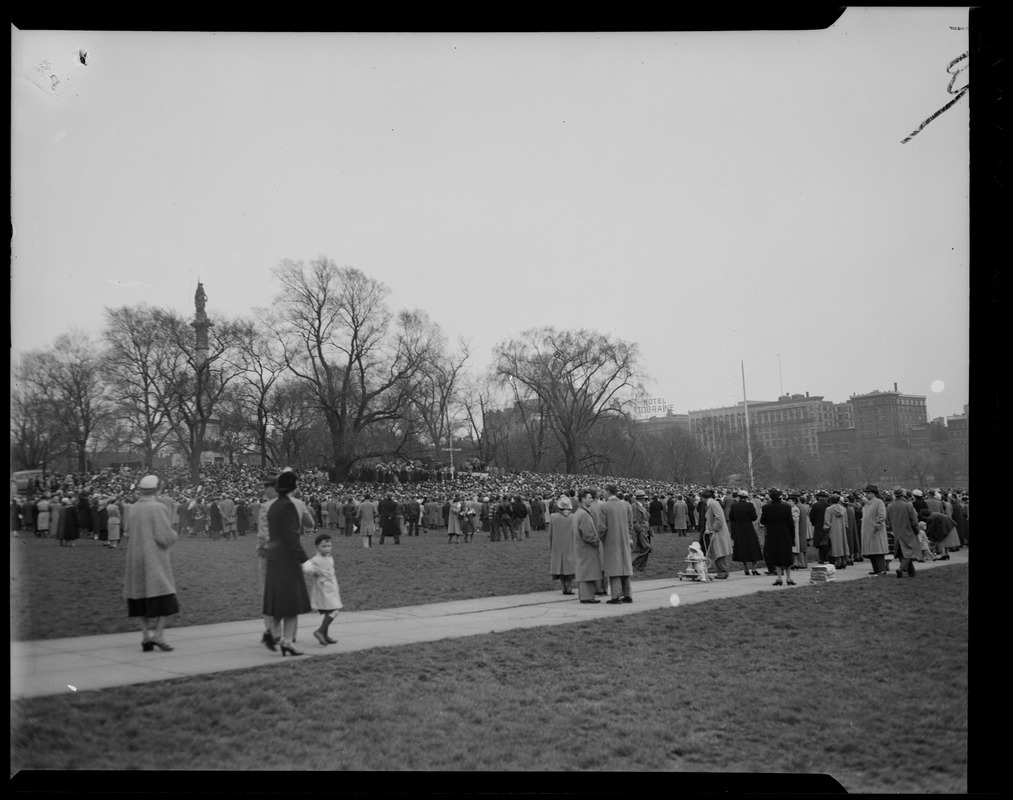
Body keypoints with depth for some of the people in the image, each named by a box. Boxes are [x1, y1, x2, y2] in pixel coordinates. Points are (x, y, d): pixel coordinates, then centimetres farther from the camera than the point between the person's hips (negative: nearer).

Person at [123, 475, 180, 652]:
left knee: (142, 599, 10)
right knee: (163, 596, 0)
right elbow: (165, 537, -17)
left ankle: (145, 637, 9)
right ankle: (158, 634, -10)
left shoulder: (134, 509, 4)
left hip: (136, 559, 6)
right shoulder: (157, 508, -14)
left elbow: (135, 534, 14)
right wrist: (174, 534, 4)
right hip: (155, 558, -6)